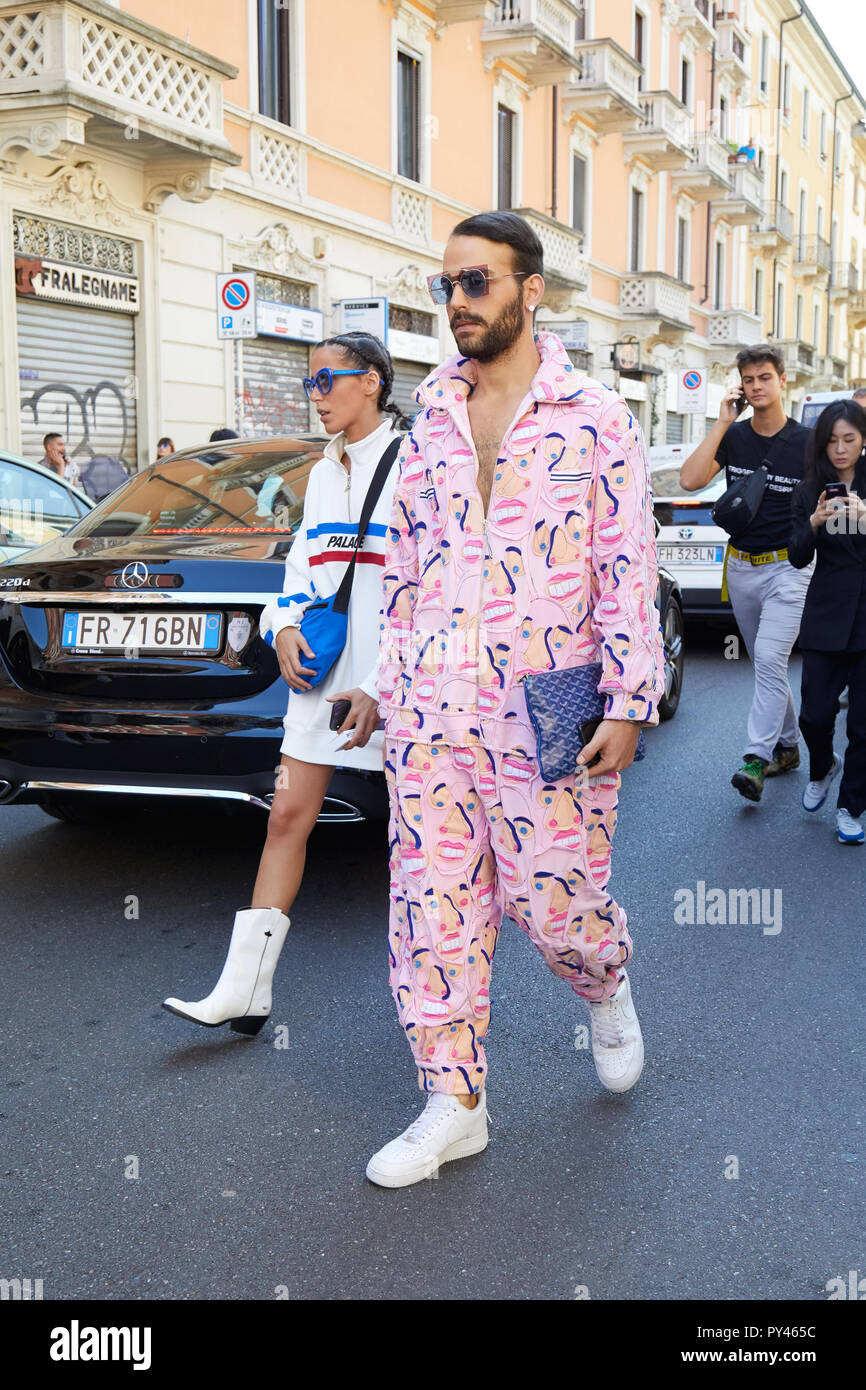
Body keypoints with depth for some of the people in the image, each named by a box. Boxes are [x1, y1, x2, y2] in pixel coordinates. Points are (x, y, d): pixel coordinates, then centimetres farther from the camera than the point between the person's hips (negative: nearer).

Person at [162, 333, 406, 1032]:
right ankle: (244, 991, 6)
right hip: (320, 669, 7)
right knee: (288, 816, 2)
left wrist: (380, 687, -20)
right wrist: (285, 625, -3)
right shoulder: (325, 470, 16)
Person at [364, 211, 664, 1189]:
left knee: (553, 899, 2)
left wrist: (629, 705, -9)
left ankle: (607, 992, 38)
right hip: (429, 714, 5)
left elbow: (628, 569, -5)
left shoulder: (594, 419, -3)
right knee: (432, 911, 5)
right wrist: (390, 684, 15)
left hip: (547, 717, -4)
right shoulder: (430, 419, 11)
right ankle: (453, 1106, 19)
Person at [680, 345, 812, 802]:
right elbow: (689, 479, -15)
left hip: (787, 567, -4)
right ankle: (787, 746, 27)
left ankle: (756, 757, -16)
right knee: (765, 663, 13)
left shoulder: (807, 442, -5)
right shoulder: (732, 436, 1)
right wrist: (723, 422, -15)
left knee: (770, 660, -16)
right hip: (741, 567, 4)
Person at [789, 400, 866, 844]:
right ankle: (822, 769, 31)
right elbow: (798, 558, 2)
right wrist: (814, 525, -17)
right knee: (816, 712, -2)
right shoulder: (810, 490, 6)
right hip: (827, 613, 1)